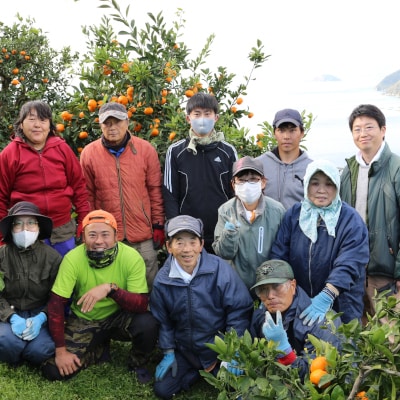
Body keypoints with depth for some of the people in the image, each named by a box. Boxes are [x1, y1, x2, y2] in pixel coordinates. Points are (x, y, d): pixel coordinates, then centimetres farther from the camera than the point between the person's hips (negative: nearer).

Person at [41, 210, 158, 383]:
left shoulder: (131, 257, -22)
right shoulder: (73, 258, -21)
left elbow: (142, 304, -26)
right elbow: (55, 303, -17)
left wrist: (111, 288, -43)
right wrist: (61, 350, -18)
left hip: (119, 316, -1)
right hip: (84, 320, 1)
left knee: (148, 323, -32)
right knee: (53, 371, -15)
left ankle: (138, 364, 2)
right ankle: (100, 349, 13)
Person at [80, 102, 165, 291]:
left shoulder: (146, 149, 0)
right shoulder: (88, 153, 0)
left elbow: (155, 190, 3)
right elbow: (87, 195, 5)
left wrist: (158, 225, 3)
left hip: (143, 234, 0)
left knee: (148, 283, 8)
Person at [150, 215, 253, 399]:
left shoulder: (221, 270, -19)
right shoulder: (161, 280, -10)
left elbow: (239, 311, -14)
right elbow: (162, 320, 4)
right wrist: (168, 353, 1)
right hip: (184, 351, 3)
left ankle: (214, 370, 20)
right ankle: (201, 371, 19)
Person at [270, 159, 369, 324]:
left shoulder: (351, 220, -13)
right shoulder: (293, 214, -3)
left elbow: (348, 265, -24)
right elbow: (278, 255, -7)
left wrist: (326, 297, -38)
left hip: (340, 307, -2)